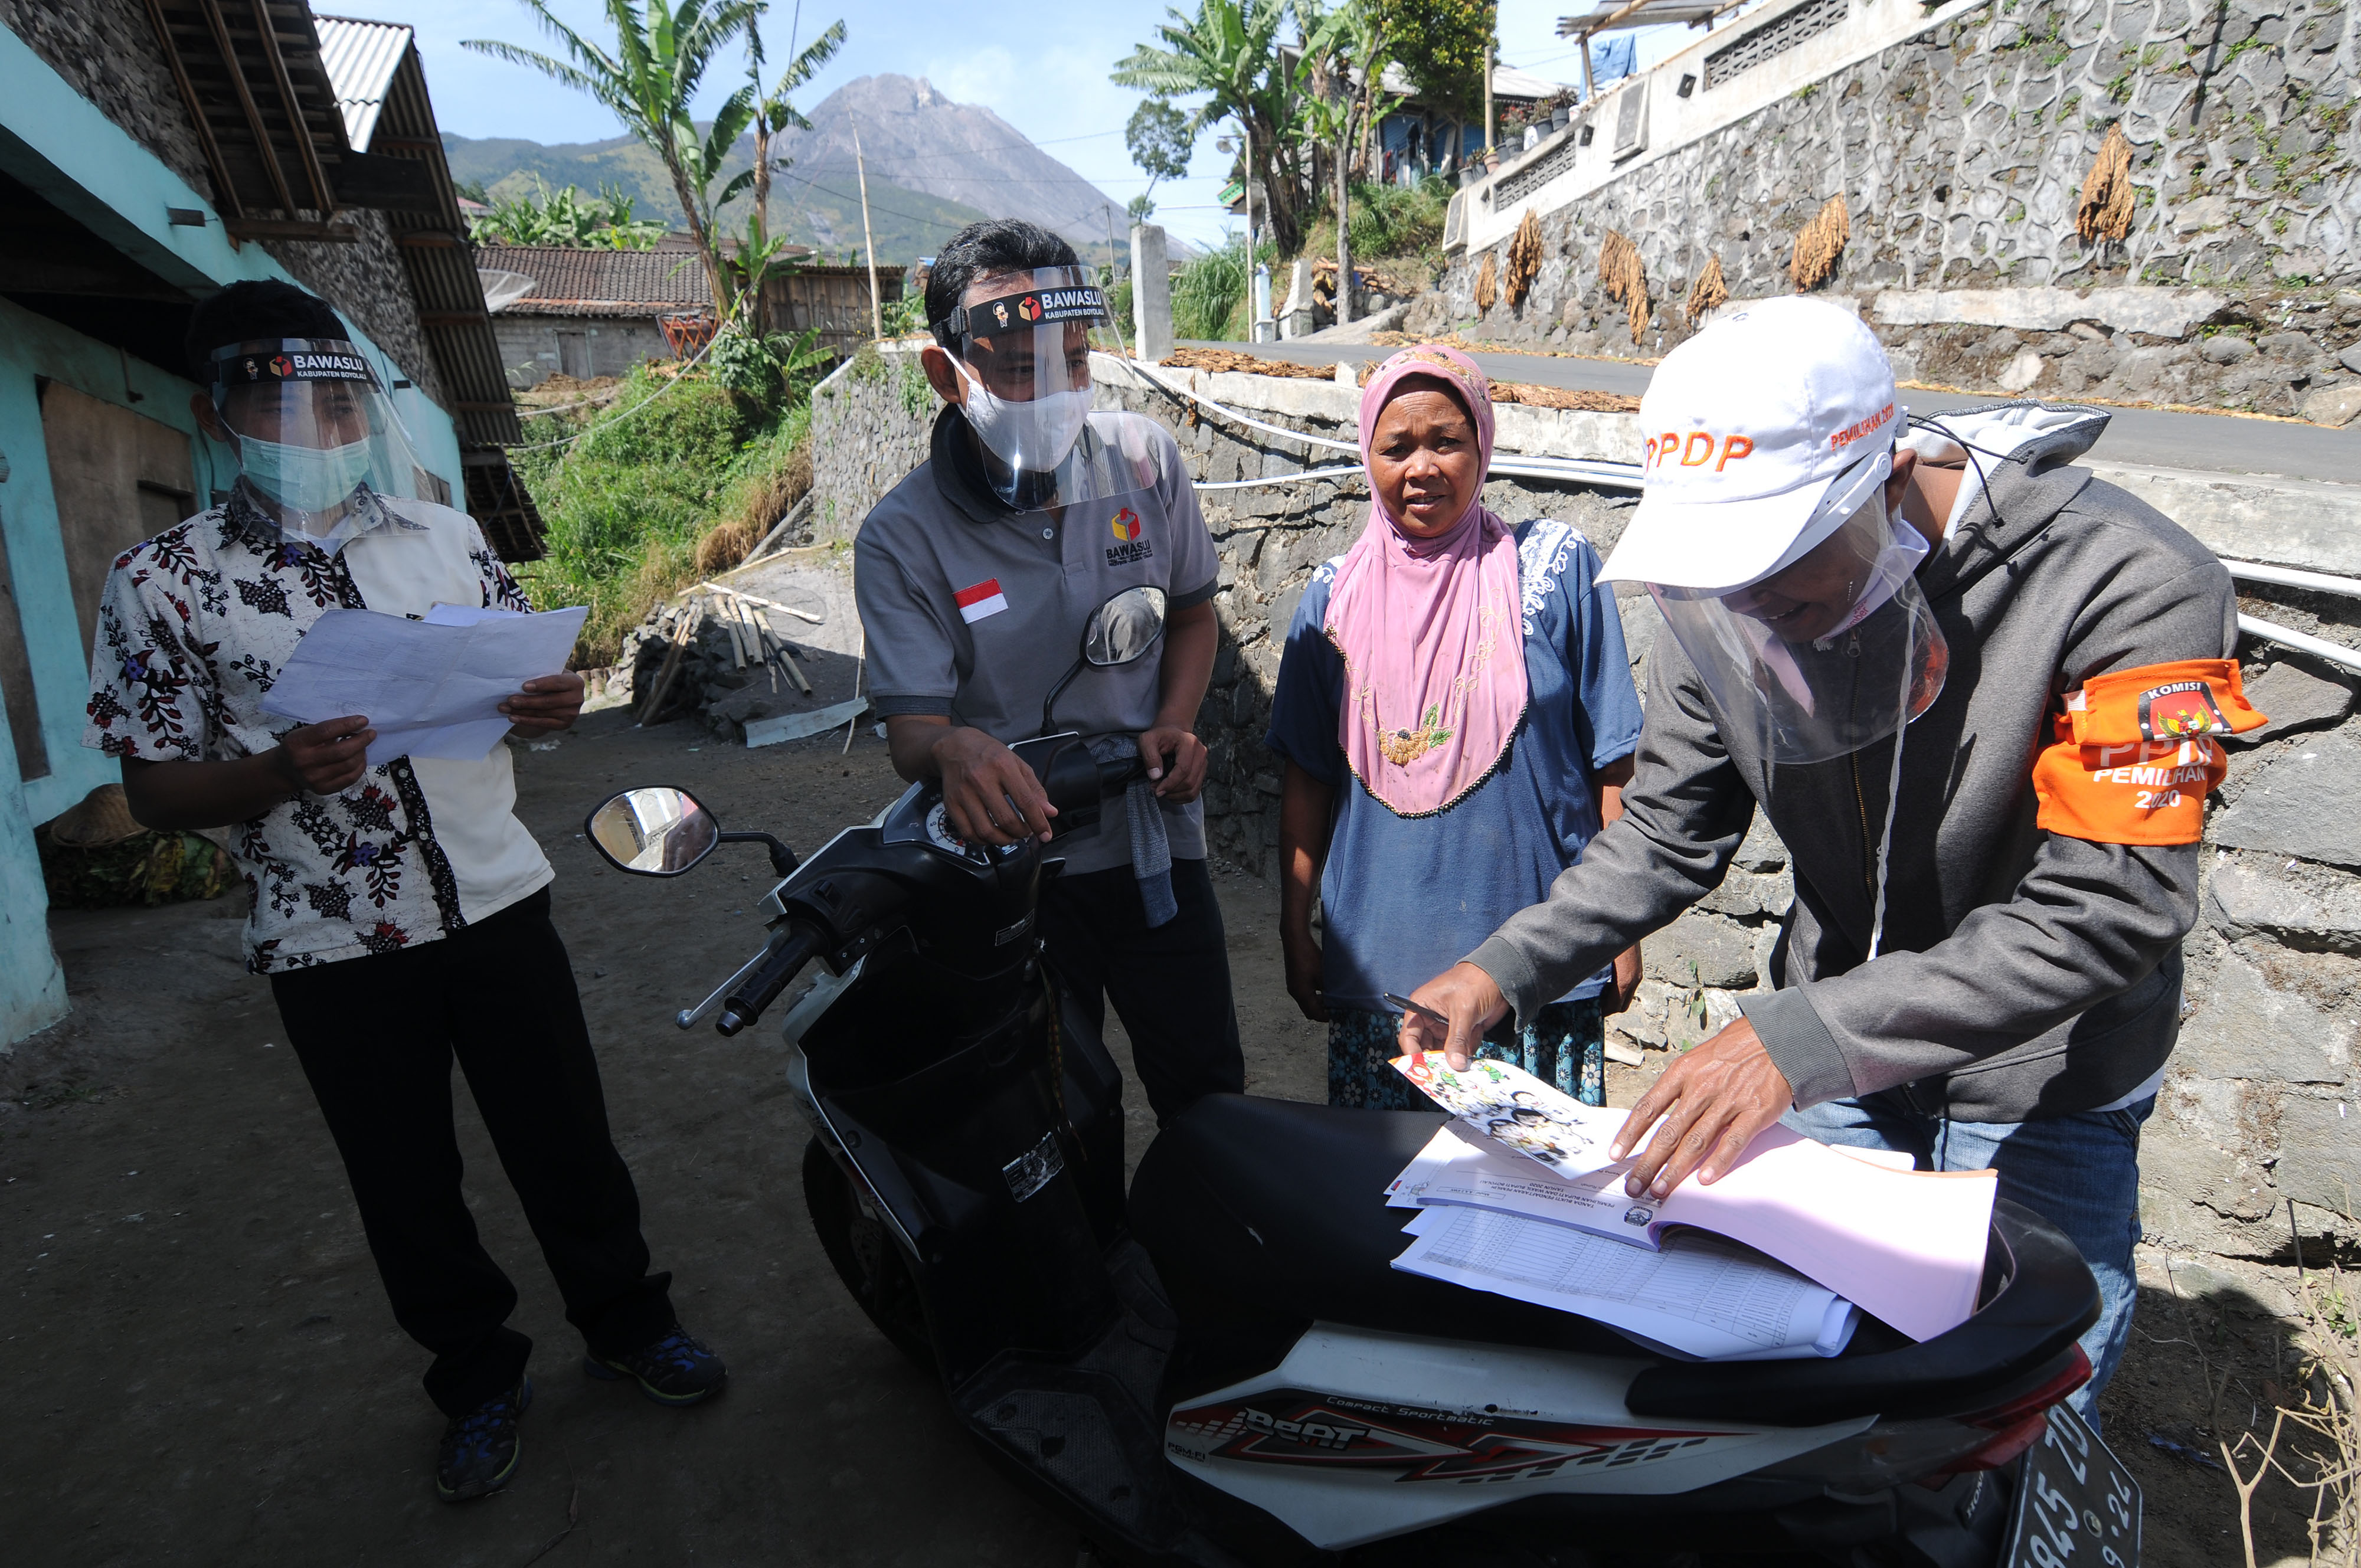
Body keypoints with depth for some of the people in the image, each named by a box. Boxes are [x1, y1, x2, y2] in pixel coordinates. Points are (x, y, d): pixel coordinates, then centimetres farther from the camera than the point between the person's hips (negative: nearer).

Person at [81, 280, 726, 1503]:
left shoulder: (444, 537, 4)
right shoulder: (160, 580, -4)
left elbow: (522, 680, 13)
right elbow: (154, 790, -3)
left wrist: (552, 705, -11)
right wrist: (282, 773, -23)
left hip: (497, 900, 2)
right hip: (332, 945, -1)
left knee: (566, 1137, 12)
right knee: (408, 1182, 14)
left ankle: (625, 1321, 35)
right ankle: (477, 1377, 35)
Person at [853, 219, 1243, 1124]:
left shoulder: (1146, 459, -3)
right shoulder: (902, 538, -13)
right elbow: (911, 727, -15)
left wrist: (1174, 725, -7)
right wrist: (954, 751, -40)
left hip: (1155, 842, 2)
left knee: (1210, 1100, 14)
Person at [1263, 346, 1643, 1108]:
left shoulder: (1556, 568, -4)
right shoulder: (1335, 598, 2)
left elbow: (1612, 765, -1)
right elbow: (1306, 780, 6)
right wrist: (1295, 932, 6)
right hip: (1379, 964, 2)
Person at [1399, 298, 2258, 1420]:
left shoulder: (2129, 586, -27)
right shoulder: (1720, 599, -14)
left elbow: (2106, 910, -31)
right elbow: (1667, 837, -5)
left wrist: (1802, 1037, -40)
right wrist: (1506, 969, -20)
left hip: (2042, 1089, -3)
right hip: (1835, 1071, 4)